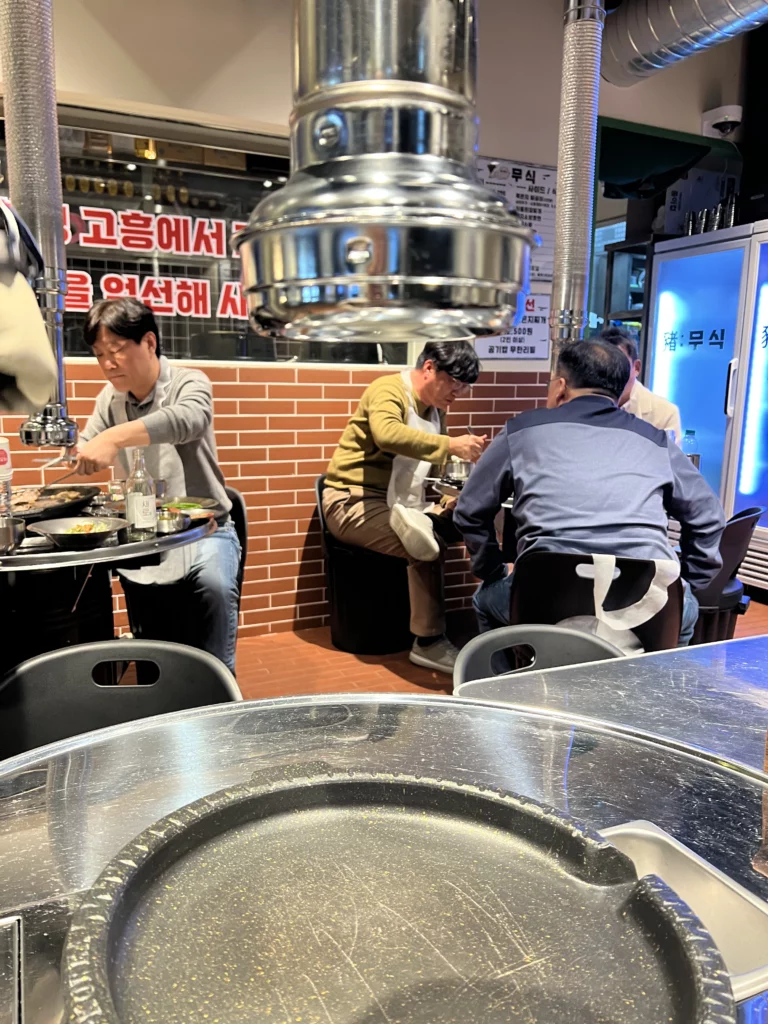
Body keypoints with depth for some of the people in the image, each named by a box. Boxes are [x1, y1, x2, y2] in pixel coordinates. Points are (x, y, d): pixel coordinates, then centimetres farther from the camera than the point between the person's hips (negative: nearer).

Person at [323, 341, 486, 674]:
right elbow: (387, 434, -36)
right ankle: (429, 642, -17)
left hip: (403, 506, 8)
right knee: (425, 545, -29)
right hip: (354, 502, -7)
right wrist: (451, 444, -34)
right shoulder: (388, 390, -13)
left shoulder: (435, 409, 13)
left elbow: (434, 472, 12)